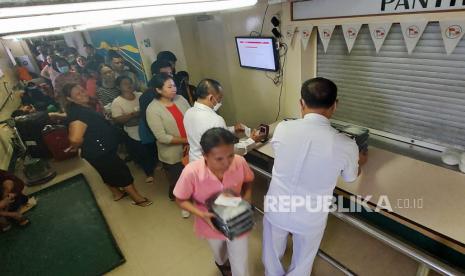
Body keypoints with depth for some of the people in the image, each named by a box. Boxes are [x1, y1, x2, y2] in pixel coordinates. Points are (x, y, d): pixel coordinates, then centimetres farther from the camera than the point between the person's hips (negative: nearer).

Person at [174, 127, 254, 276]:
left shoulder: (240, 162, -28)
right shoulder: (192, 172, -34)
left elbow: (247, 181, -5)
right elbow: (181, 200, -15)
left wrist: (246, 198, -22)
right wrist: (201, 214, -30)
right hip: (211, 223, 1)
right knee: (220, 255, 34)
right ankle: (222, 264, 71)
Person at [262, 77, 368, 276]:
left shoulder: (283, 129, -19)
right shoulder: (346, 146, -21)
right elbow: (351, 177, 2)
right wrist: (360, 162, 26)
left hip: (277, 210, 2)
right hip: (310, 218, -1)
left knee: (272, 256, 30)